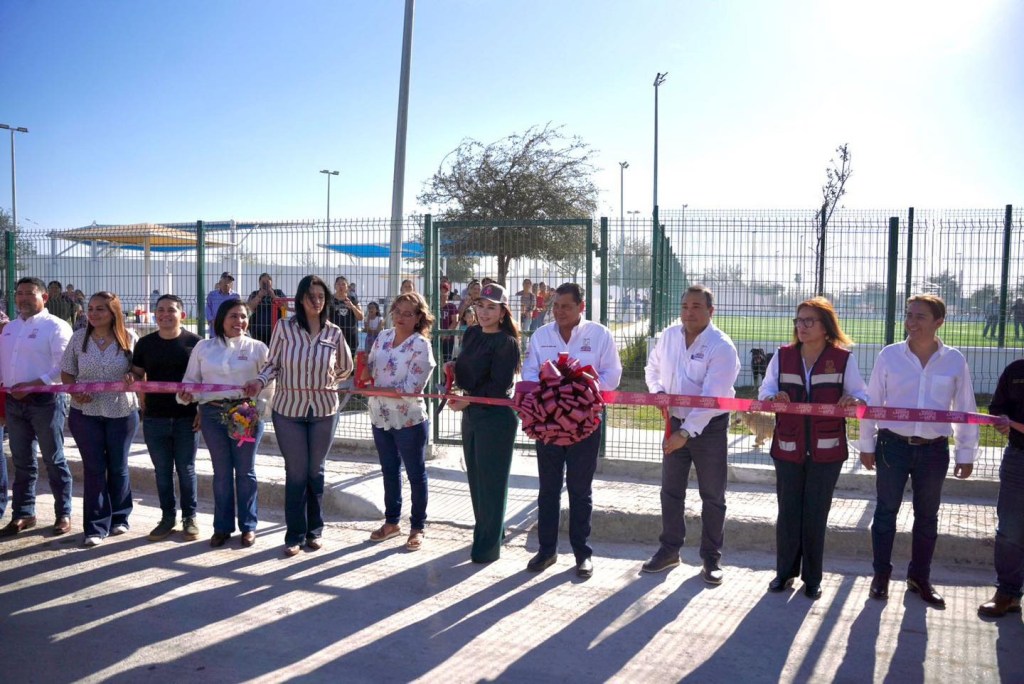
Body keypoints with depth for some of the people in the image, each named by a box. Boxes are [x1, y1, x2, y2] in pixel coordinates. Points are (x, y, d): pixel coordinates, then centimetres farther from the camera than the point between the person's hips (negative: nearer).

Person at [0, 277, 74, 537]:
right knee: (22, 462, 14)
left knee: (54, 460, 4)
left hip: (46, 401, -6)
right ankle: (23, 514, 23)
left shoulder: (55, 326, -9)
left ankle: (63, 514, 14)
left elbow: (63, 367, -17)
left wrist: (31, 385, -21)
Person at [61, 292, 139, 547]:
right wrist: (74, 392, -13)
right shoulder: (79, 337, 0)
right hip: (85, 413, 1)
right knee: (93, 469, 2)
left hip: (122, 412, -1)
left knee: (118, 467, 11)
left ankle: (119, 518, 28)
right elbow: (67, 372, 6)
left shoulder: (128, 338, -5)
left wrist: (133, 380, -21)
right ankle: (95, 526, 9)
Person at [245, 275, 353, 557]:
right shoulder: (284, 328, -7)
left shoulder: (334, 333, -2)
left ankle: (314, 531, 26)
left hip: (324, 410, 2)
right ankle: (295, 535, 15)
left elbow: (346, 368, 13)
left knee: (315, 471, 12)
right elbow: (272, 364, -3)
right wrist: (260, 381, -20)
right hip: (288, 410, -1)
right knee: (296, 473, 4)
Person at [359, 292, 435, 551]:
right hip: (380, 417, 6)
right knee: (389, 471, 18)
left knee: (416, 473, 8)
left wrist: (378, 387, -17)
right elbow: (369, 368, 11)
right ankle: (392, 521, 34)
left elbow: (412, 388, -21)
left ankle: (417, 527, 21)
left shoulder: (421, 345, -16)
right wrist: (365, 374, -13)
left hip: (409, 420, -6)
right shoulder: (383, 337, 3)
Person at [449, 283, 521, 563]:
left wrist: (468, 400, -16)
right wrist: (453, 369, 0)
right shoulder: (471, 334, 9)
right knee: (476, 476, 15)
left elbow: (500, 386, -18)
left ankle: (489, 544, 10)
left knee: (490, 480, 0)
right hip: (470, 414, 8)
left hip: (495, 417, -8)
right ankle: (487, 529, 32)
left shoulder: (507, 342, -13)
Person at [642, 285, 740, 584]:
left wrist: (686, 432, -32)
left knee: (712, 496, 6)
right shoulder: (669, 336, -2)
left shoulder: (721, 347, -20)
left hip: (710, 427, -5)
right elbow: (653, 366, 15)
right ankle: (669, 549, 27)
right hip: (675, 422, 5)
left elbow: (712, 398, -26)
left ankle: (711, 558, 19)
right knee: (671, 491, 13)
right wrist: (657, 390, -6)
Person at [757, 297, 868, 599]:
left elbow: (862, 395, -1)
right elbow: (765, 390, 3)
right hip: (788, 448, 2)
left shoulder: (844, 358, -4)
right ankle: (785, 571, 23)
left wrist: (854, 400, -25)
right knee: (788, 512, 7)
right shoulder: (782, 355, 2)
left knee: (816, 514, 6)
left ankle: (812, 578, 21)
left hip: (826, 450, -2)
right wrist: (774, 398, -21)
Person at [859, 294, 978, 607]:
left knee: (927, 516, 13)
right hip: (893, 444, -1)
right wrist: (866, 444, 0)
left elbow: (966, 410, 3)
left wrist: (966, 453, 3)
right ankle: (881, 575, 21)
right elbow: (872, 402, 0)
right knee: (886, 511, 7)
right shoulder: (889, 355, -5)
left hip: (934, 449, 1)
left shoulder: (954, 360, -3)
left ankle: (920, 577, 27)